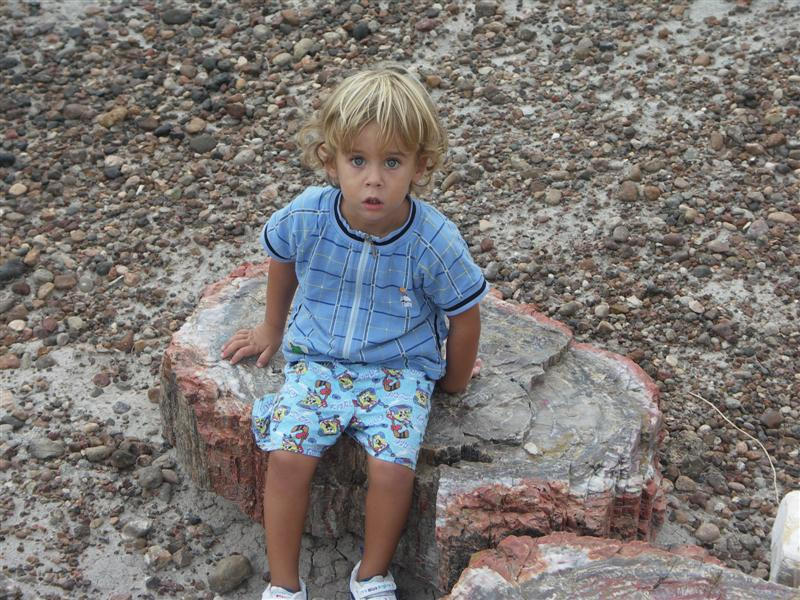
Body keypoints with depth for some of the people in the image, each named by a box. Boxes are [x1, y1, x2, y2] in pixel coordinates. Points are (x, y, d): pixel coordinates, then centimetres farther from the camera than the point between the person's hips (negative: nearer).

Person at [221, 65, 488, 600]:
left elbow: (464, 315, -4)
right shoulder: (305, 218, -16)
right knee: (288, 456, -17)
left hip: (400, 370, -2)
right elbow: (282, 261, 10)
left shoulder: (434, 243, -22)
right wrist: (273, 328, 23)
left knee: (393, 468, -20)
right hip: (317, 361, 2)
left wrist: (455, 379, 10)